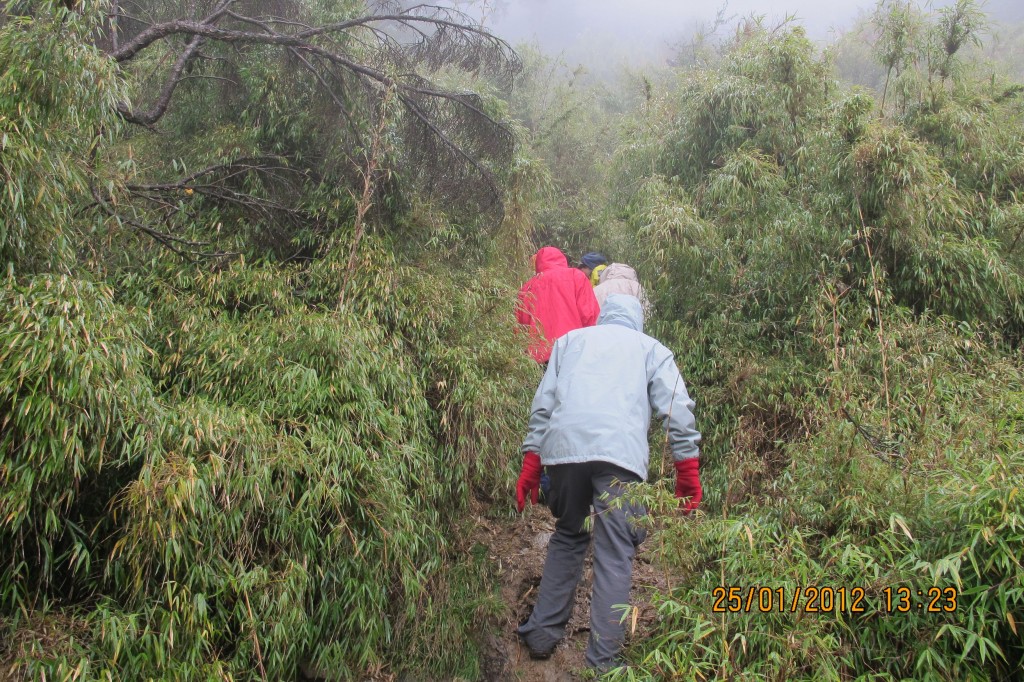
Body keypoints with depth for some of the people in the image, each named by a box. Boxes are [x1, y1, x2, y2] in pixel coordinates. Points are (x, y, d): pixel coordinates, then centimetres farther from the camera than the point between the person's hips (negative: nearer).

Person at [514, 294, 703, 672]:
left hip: (562, 448, 3)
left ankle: (542, 633, 25)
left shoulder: (570, 340, 27)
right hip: (620, 455, -2)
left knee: (567, 537, 21)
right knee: (614, 557, 2)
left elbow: (543, 403, 18)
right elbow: (678, 408, 9)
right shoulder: (652, 349, 23)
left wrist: (531, 464, 18)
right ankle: (603, 662, 1)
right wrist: (688, 470, 8)